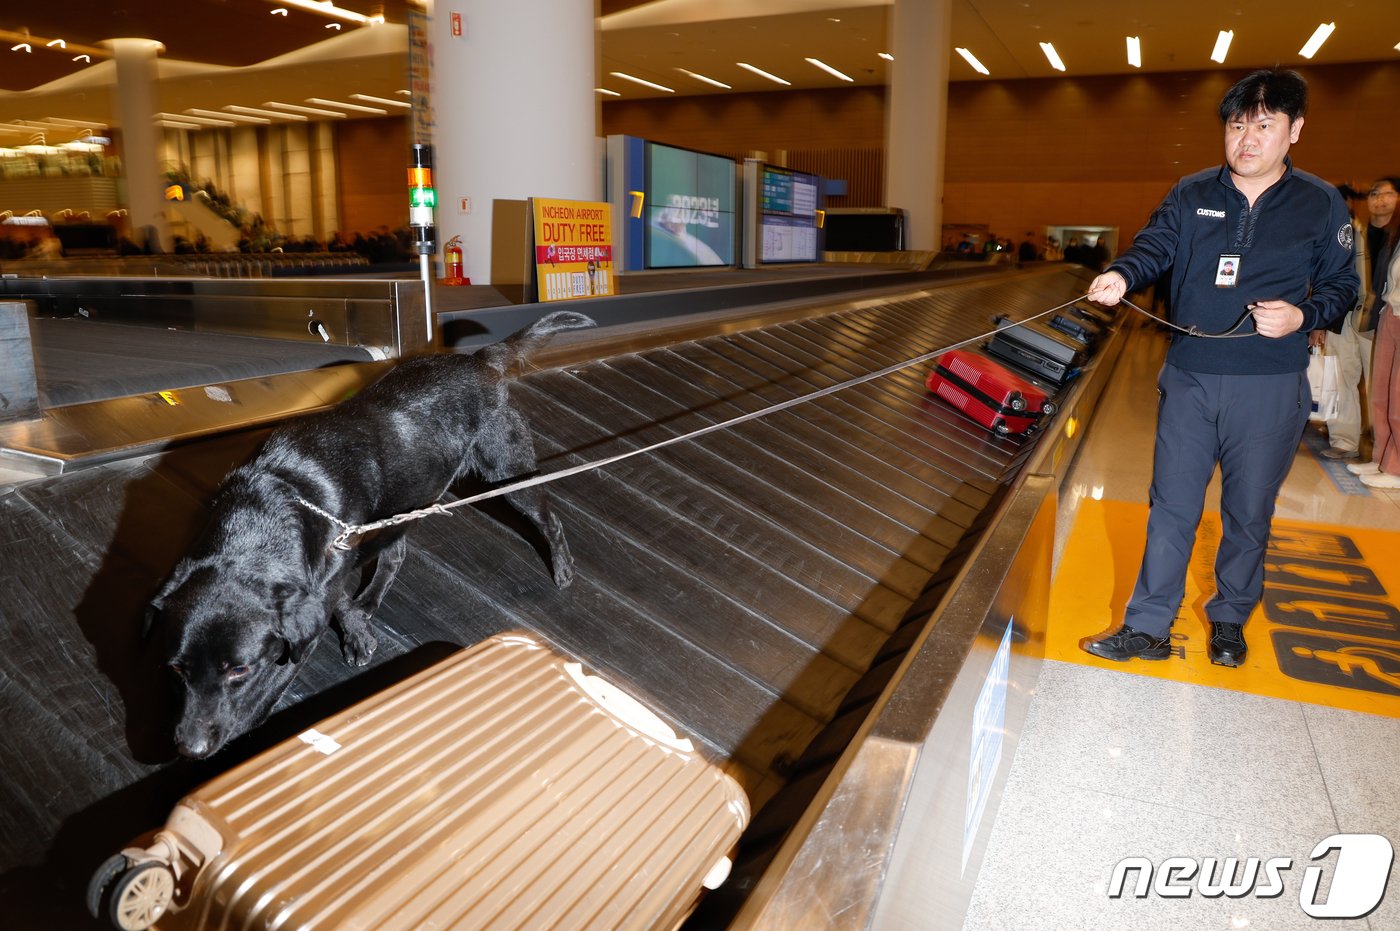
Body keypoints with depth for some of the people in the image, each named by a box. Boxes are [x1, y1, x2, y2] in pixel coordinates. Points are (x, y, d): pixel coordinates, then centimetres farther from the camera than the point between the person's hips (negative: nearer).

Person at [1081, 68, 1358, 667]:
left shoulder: (1321, 205, 2)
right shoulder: (1191, 195, 5)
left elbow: (1341, 285, 7)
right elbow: (1155, 246, -10)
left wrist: (1303, 315, -14)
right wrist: (1122, 276, -32)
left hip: (1270, 388, -1)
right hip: (1189, 379, 1)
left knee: (1249, 514, 11)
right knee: (1171, 508, 4)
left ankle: (1230, 619, 31)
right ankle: (1148, 628, 13)